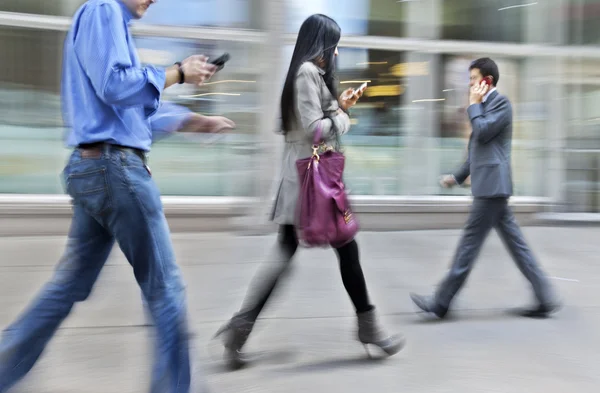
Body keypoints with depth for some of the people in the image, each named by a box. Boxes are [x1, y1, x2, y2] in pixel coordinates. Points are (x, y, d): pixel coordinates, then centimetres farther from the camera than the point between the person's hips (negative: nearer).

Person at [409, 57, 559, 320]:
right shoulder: (485, 106, 21)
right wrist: (458, 176, 21)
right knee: (514, 242, 8)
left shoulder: (501, 102, -8)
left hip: (492, 185, -10)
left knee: (470, 241, -6)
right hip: (490, 185, 10)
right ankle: (544, 298, 11)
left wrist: (473, 104, -6)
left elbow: (482, 133, -19)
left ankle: (440, 303, -1)